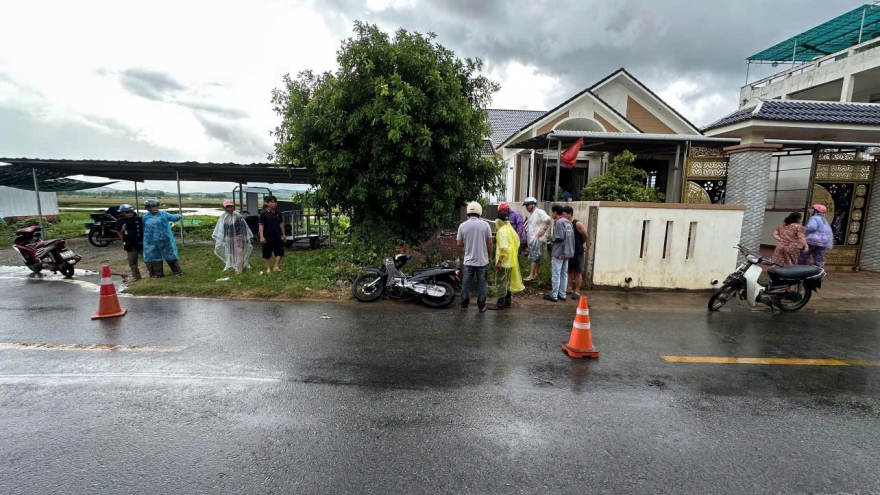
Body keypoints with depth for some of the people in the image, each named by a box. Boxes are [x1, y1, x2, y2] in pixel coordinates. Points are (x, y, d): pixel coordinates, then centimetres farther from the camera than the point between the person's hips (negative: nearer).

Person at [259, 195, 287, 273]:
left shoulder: (278, 213, 6)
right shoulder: (263, 213, -10)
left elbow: (281, 223, 15)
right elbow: (261, 225, -14)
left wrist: (283, 234, 15)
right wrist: (261, 236, -21)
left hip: (277, 237, 5)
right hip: (268, 238, -4)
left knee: (280, 252, 3)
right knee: (267, 254, 6)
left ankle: (276, 267, 12)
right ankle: (268, 268, 19)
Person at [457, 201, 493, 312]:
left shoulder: (462, 225, -6)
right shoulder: (485, 225, -7)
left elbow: (459, 243, -1)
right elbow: (489, 242, -4)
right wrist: (489, 255, 10)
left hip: (469, 261, 1)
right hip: (482, 260, -1)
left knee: (466, 283, 12)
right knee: (482, 284, 9)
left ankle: (464, 305, 20)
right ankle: (481, 306, 16)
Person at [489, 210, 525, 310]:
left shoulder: (501, 231, -19)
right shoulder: (511, 229, 9)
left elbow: (504, 248, -27)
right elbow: (517, 242, 16)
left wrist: (499, 261, -23)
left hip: (503, 261, -9)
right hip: (511, 261, 9)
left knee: (500, 283, -1)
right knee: (508, 282, 18)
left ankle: (500, 304, 5)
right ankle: (508, 302, 26)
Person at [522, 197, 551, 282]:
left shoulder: (539, 212, -12)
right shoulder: (531, 214, 17)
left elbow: (548, 220, -25)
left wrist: (543, 230, -22)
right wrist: (526, 231, 9)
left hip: (537, 239, -9)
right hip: (532, 239, 9)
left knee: (534, 257, -10)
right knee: (536, 257, 13)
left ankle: (531, 275, -9)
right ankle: (536, 274, 21)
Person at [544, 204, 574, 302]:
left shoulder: (559, 222, -15)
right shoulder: (568, 222, 11)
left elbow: (559, 238, -21)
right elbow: (570, 236, 13)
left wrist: (551, 238, -3)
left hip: (559, 252, -8)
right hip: (567, 252, 8)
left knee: (556, 274, -2)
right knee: (564, 274, 12)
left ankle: (554, 295, 3)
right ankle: (562, 294, 17)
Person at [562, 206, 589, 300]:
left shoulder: (578, 224, -16)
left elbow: (585, 236, -5)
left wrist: (580, 244, 9)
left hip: (578, 252, -6)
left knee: (578, 272, 3)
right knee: (569, 270, 14)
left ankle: (577, 291, 9)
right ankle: (569, 288, 26)